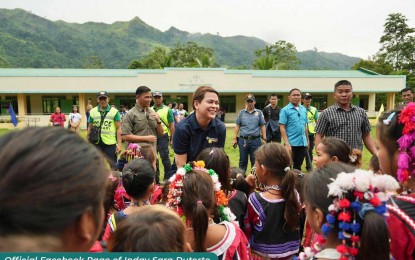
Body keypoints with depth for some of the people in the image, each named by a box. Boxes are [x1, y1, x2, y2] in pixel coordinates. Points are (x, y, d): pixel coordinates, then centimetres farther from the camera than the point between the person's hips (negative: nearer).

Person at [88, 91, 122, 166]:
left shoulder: (114, 112, -2)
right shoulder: (92, 112, 7)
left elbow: (118, 129, -3)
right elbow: (90, 128, 13)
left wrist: (119, 144, -9)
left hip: (110, 143, -3)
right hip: (96, 143, 3)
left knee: (112, 166, 6)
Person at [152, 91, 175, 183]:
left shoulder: (167, 110, -1)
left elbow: (172, 125, -2)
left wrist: (172, 139, -7)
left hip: (163, 136, -4)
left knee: (165, 158, 0)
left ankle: (168, 177, 12)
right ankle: (155, 178, 25)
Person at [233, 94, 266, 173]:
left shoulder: (259, 112, 4)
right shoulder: (241, 112, 6)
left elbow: (262, 126, 5)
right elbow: (237, 126, 8)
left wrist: (264, 139, 0)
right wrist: (235, 138, 2)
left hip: (255, 140, -1)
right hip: (243, 140, 1)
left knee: (255, 161, 7)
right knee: (243, 161, 11)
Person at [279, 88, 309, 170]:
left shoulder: (304, 110, 10)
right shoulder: (285, 110, -7)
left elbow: (305, 126, 17)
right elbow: (282, 128, -11)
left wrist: (307, 140, 14)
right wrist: (287, 143, -18)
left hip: (303, 143, 5)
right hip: (291, 143, -5)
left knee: (298, 166, 15)